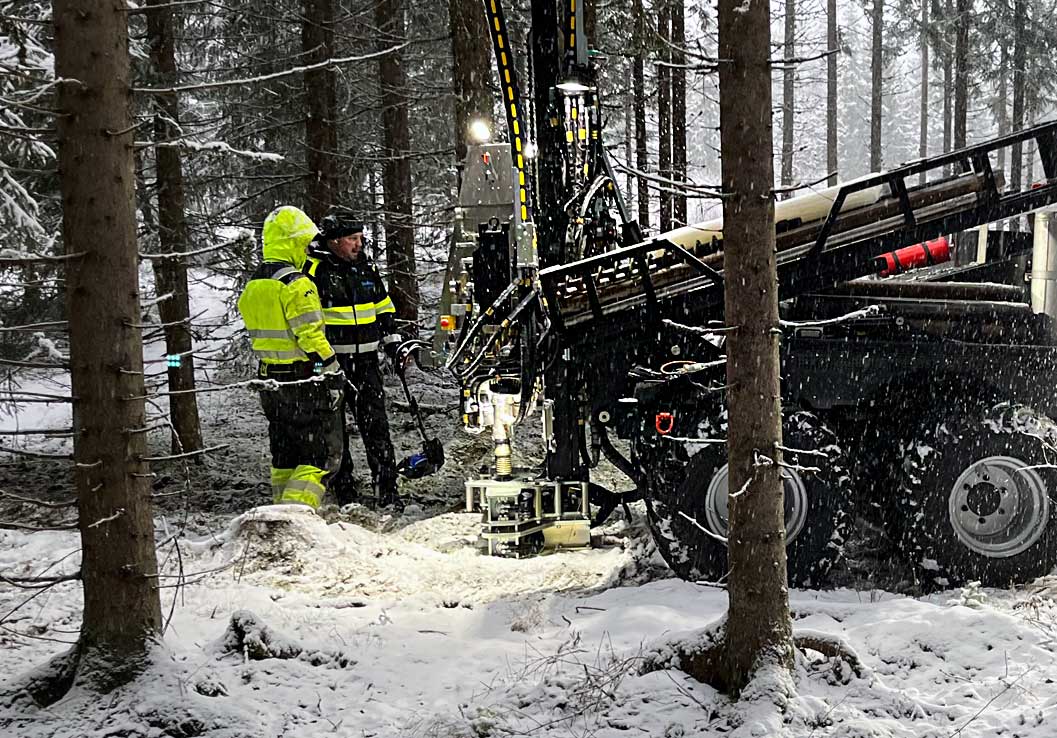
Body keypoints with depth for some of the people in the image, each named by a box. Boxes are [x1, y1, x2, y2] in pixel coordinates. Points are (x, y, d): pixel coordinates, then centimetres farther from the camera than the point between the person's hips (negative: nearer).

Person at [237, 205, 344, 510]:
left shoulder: (252, 287, 11)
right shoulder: (296, 284, -17)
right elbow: (311, 338, -20)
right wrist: (335, 375, -13)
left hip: (272, 382, 8)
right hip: (306, 384, -8)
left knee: (285, 456, 18)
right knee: (322, 455, -2)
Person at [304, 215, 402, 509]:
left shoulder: (365, 267, 11)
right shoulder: (314, 269, -7)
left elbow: (383, 306, 23)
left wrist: (392, 341, 16)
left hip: (365, 360, 4)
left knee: (376, 424, 0)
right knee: (333, 428, 5)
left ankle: (387, 490, 3)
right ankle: (343, 489, 14)